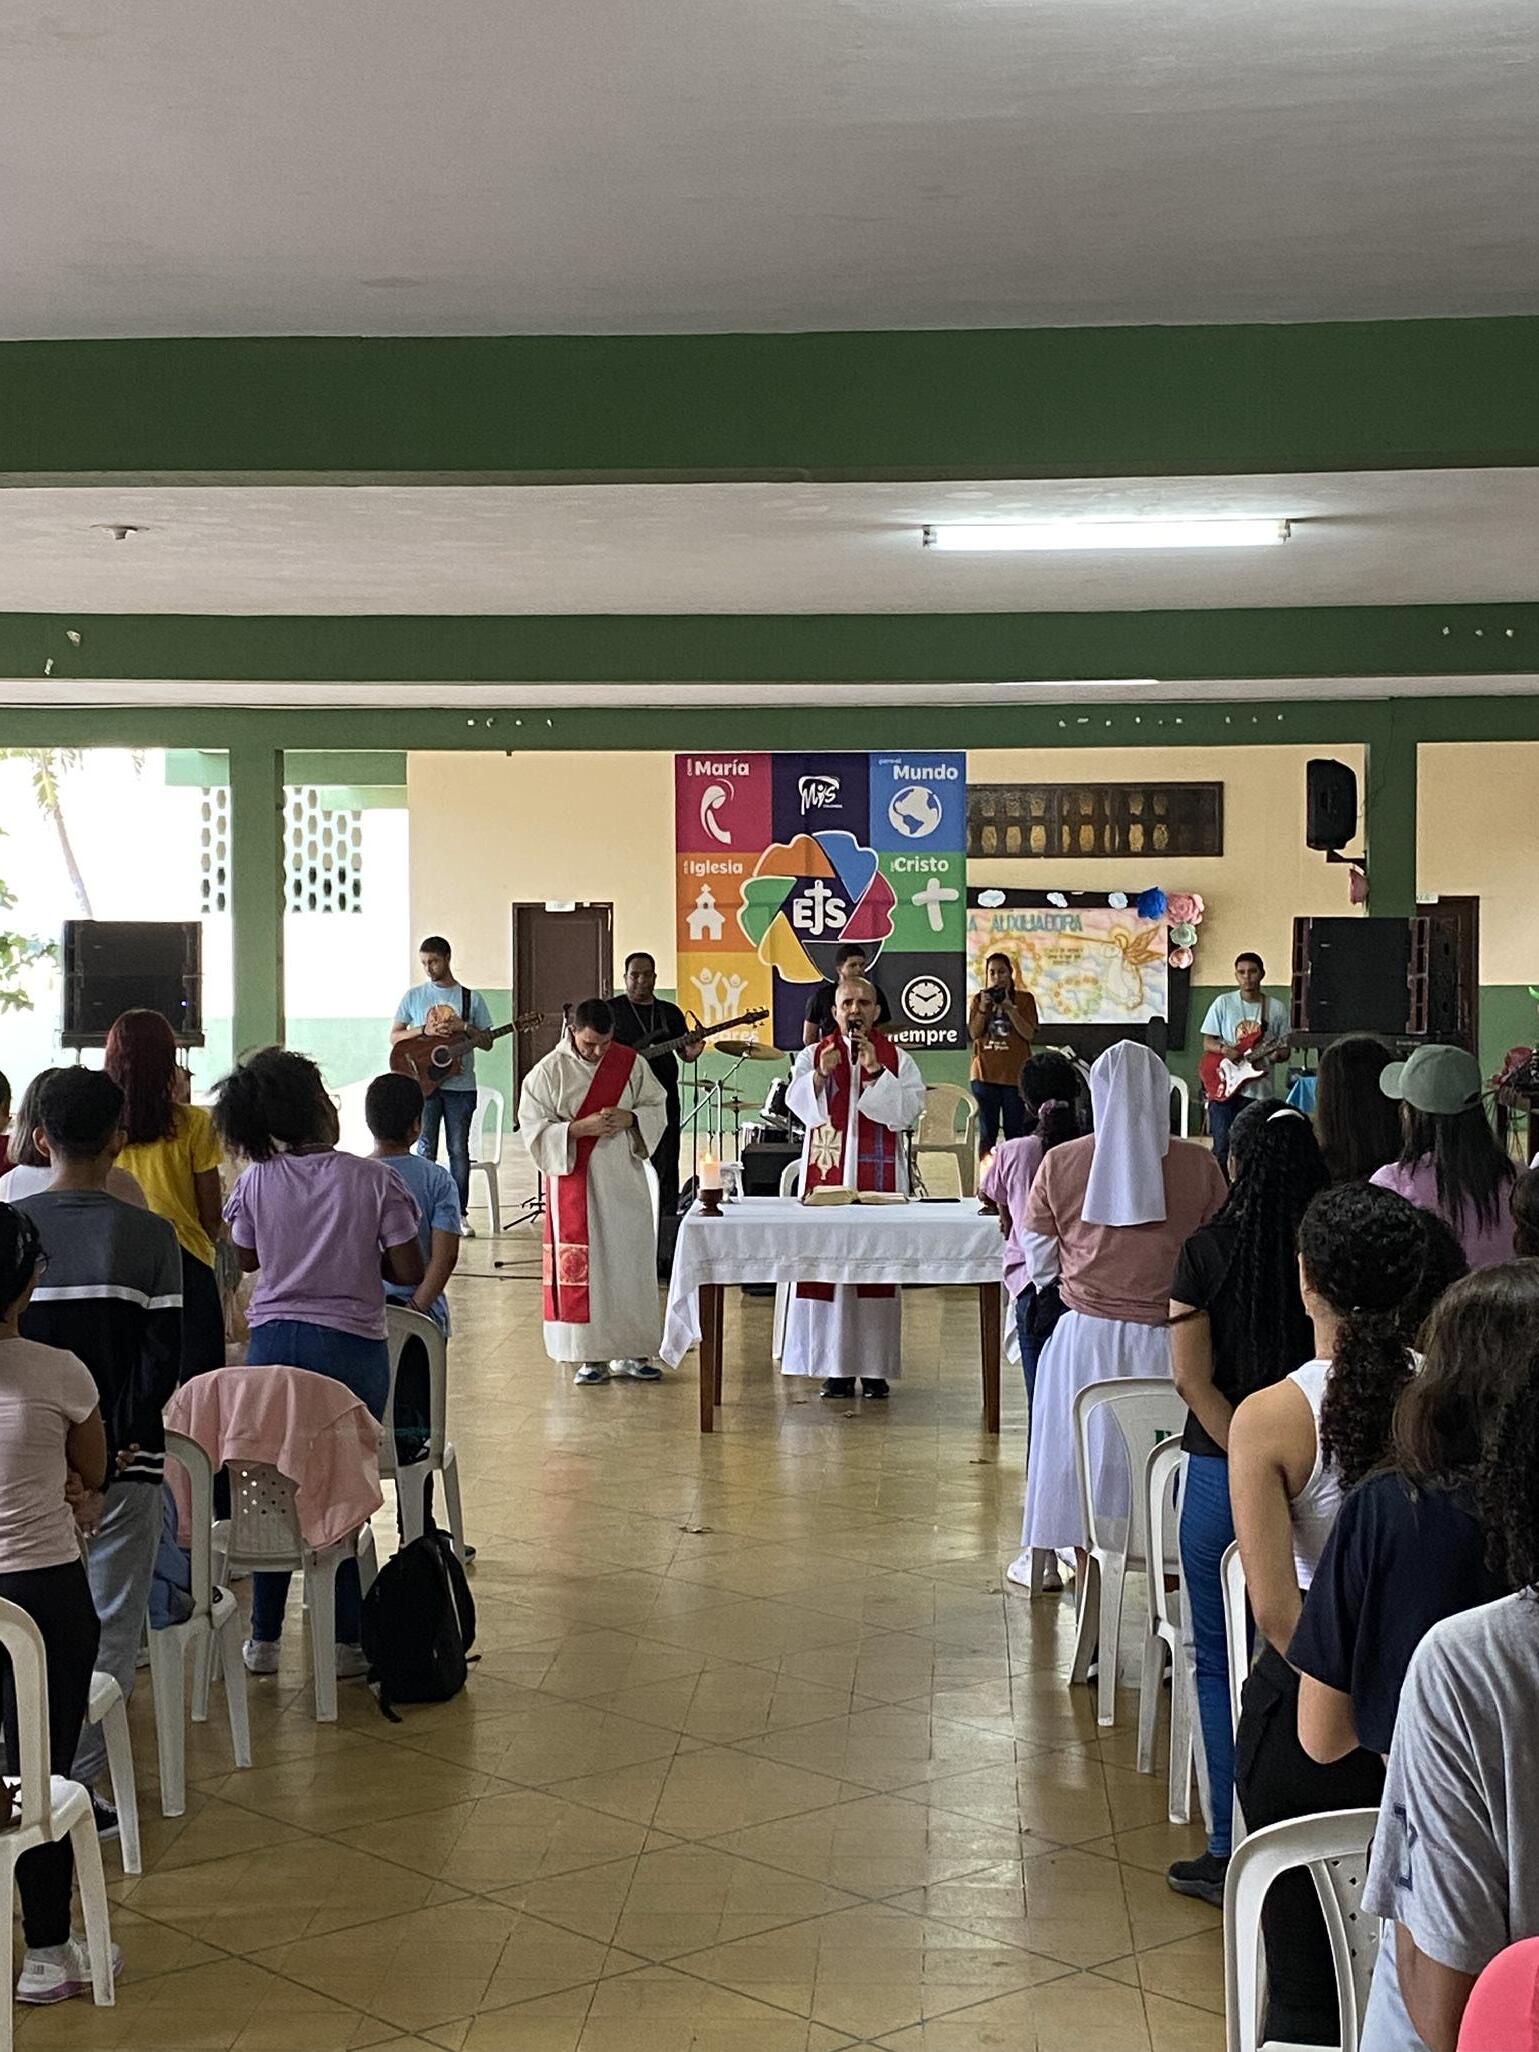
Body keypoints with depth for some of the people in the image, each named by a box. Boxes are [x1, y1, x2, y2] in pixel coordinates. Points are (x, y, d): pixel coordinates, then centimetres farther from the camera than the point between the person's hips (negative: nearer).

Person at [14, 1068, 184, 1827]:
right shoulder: (148, 1236, -8)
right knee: (109, 1628, 6)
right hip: (122, 1462, -2)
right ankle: (73, 1781, 2)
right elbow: (163, 1352, -10)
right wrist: (131, 1439, -1)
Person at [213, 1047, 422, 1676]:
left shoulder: (257, 1183, -3)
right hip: (351, 1347, -2)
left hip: (273, 1345, 2)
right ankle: (348, 1641, 13)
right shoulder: (373, 1180, -11)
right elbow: (410, 1271, -8)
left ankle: (264, 1639, 20)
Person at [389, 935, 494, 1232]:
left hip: (460, 1086, 0)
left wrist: (464, 1027, -11)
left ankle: (459, 1213, 9)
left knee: (459, 1150, 3)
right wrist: (424, 1030, -11)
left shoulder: (471, 998, 6)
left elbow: (486, 1042, 7)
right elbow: (394, 1037, 5)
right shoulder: (414, 996, 7)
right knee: (426, 1148, -1)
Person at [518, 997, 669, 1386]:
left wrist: (630, 1118, -12)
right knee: (582, 1266, -1)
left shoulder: (631, 1064, 2)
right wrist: (579, 1128, -21)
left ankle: (630, 1351, 14)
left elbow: (658, 1108, 9)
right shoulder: (549, 1072, -5)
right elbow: (533, 1128, -7)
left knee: (631, 1260, 5)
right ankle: (591, 1355, 8)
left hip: (624, 1180, 3)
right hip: (575, 1182, -2)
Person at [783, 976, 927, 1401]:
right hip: (827, 1174, 1)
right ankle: (836, 1367, 1)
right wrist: (821, 1073, -19)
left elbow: (911, 1111, -4)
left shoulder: (898, 1059, 8)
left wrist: (876, 1071, -13)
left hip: (879, 1176, 0)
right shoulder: (812, 1056, 10)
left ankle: (876, 1367, 5)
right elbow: (797, 1103, -2)